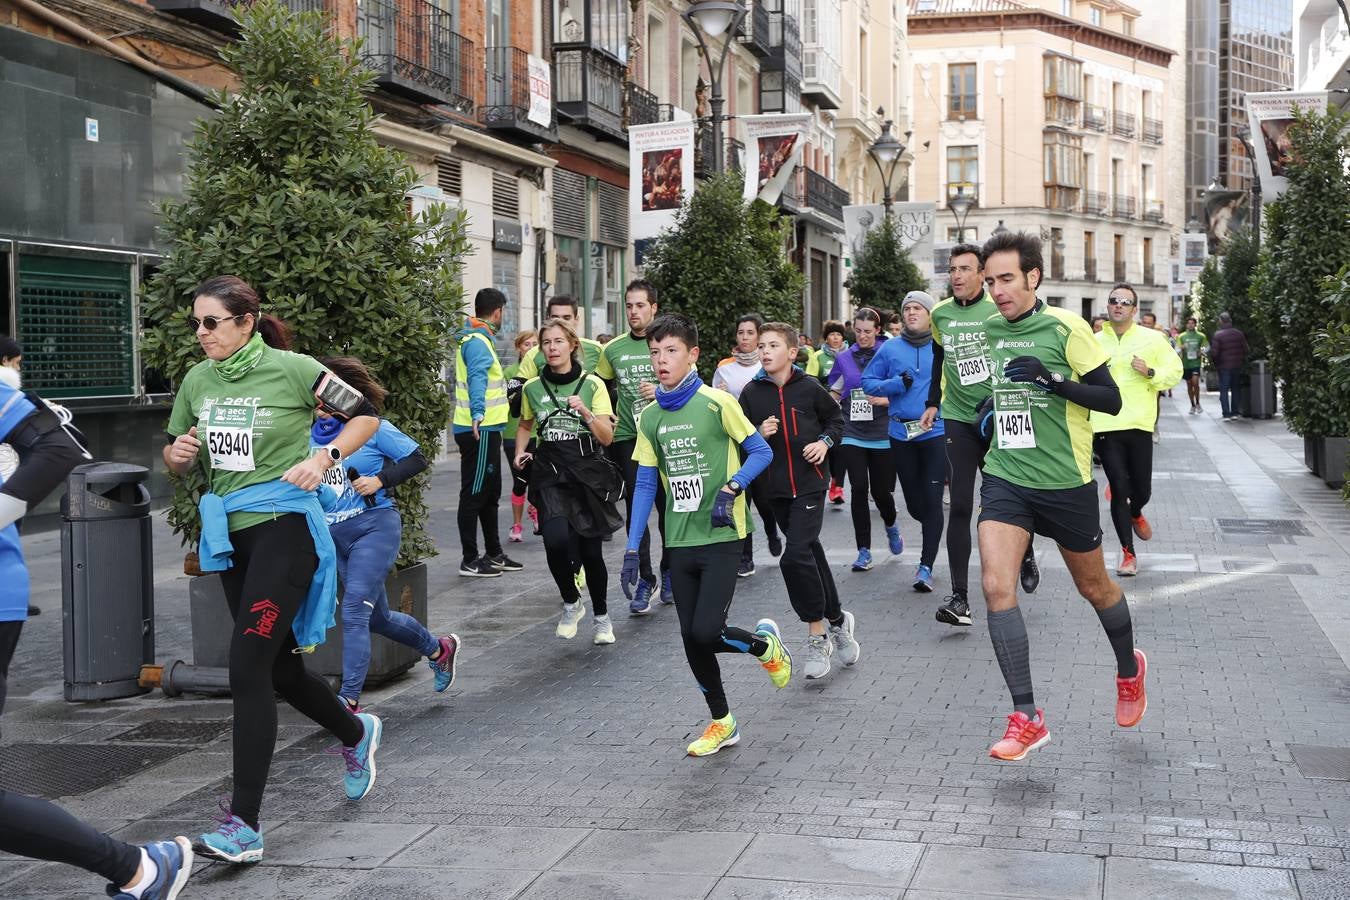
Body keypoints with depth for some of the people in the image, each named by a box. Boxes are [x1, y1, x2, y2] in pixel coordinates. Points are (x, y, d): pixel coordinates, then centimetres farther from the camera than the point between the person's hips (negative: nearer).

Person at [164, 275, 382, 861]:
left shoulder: (291, 369, -9)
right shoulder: (197, 381, 6)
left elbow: (365, 416, 0)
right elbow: (177, 462, 16)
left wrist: (324, 458, -14)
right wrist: (178, 454, -7)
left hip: (284, 527, -7)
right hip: (229, 533, 7)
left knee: (247, 666, -15)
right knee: (279, 666, 16)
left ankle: (244, 825, -10)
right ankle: (356, 734, 45)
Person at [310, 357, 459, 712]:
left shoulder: (372, 427, -8)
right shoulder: (313, 435, 7)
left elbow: (417, 459, -4)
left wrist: (380, 479, -16)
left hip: (374, 527, -7)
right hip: (334, 536, 7)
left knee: (354, 612, -18)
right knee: (377, 617, 16)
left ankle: (349, 700, -17)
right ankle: (439, 648, 40)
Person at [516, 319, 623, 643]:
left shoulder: (592, 385, 0)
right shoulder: (532, 388, 6)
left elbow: (607, 437, -1)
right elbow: (526, 425, 25)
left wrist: (586, 412, -16)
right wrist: (520, 451, 8)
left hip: (589, 472, -1)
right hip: (550, 473, 1)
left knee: (590, 550, 2)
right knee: (556, 540, -23)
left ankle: (602, 616, 27)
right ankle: (571, 603, 4)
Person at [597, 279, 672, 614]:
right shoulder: (613, 349, 7)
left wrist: (662, 391, -15)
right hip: (628, 437, 2)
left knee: (668, 507, 5)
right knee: (636, 509, -1)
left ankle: (669, 571, 25)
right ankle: (644, 579, 6)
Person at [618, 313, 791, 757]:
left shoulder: (717, 403, -8)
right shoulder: (649, 417, 7)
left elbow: (761, 451, -4)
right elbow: (645, 484, 10)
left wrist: (731, 489, -20)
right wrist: (632, 548, 5)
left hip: (721, 537, -5)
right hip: (679, 542, 5)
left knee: (706, 632, -14)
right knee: (691, 638, 6)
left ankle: (766, 644, 18)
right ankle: (722, 722, 24)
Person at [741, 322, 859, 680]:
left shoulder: (809, 388, -5)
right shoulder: (752, 393, 1)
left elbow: (836, 419, 11)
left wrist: (825, 442, -7)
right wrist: (759, 435, -11)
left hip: (810, 483, -4)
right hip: (777, 488, 4)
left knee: (796, 555, -17)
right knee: (811, 555, 14)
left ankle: (818, 635, -4)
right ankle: (836, 618, 33)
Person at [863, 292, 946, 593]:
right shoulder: (890, 348, 5)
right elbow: (868, 382, 6)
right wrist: (898, 383, -9)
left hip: (936, 432, -3)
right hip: (902, 433, 3)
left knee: (932, 500, -8)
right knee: (914, 502, 11)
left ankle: (926, 567, -3)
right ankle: (932, 529, 43)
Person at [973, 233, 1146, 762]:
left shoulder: (1066, 328, -11)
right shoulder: (990, 330, 6)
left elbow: (1111, 400, -12)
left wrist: (1054, 381, -24)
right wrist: (993, 411, 7)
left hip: (1065, 482, -4)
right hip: (1004, 478, 4)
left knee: (1093, 587, 13)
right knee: (995, 585, -14)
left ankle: (1129, 669, 44)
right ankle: (1027, 718, -9)